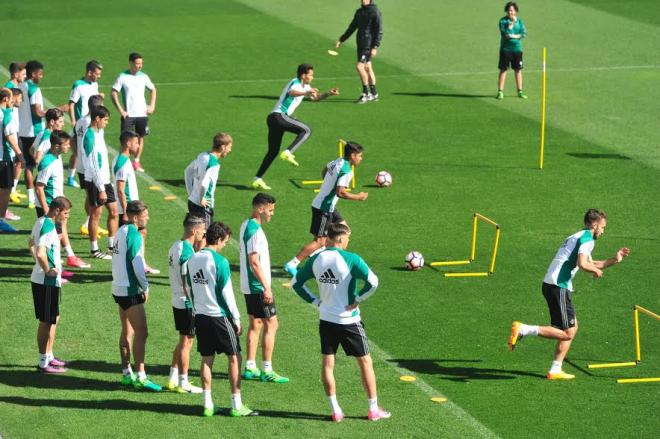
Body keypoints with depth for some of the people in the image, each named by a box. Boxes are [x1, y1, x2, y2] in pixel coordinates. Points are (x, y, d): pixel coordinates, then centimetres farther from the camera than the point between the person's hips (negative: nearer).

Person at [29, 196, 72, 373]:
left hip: (40, 279, 10)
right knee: (46, 322, -1)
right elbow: (40, 253, -33)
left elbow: (31, 244, 23)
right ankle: (43, 363, 6)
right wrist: (48, 270, -19)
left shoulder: (40, 222, 8)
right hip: (47, 282, -10)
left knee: (54, 318, 19)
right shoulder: (48, 227, -22)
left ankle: (49, 356, 28)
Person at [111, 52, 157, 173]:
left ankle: (136, 162, 17)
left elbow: (153, 90, 18)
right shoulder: (123, 77, -7)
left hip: (142, 113, 4)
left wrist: (152, 106, 7)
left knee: (140, 137, 7)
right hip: (128, 114, -4)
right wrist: (120, 110, -12)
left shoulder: (143, 76, 4)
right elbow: (114, 93, -7)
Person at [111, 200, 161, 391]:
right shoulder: (134, 235, -17)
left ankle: (127, 374, 19)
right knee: (141, 333, -8)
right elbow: (137, 264, -18)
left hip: (119, 288, 10)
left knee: (127, 332, 15)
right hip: (130, 290, -10)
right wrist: (145, 287, -5)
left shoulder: (121, 231, 11)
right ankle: (140, 377, -8)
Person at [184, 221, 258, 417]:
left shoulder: (192, 260, 5)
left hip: (200, 316, 6)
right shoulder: (219, 261, -15)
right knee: (234, 357, 3)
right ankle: (237, 405, 3)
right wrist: (236, 318, -5)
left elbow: (189, 290, 12)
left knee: (207, 359, 11)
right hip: (220, 316, -6)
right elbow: (226, 293, -13)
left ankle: (207, 404, 11)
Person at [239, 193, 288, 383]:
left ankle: (250, 368, 17)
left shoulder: (246, 225, 11)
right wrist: (266, 287, -22)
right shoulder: (255, 231, -19)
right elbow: (254, 262, -24)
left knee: (255, 325, 14)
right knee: (271, 324, -4)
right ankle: (267, 370, -2)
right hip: (258, 287, -10)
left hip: (249, 287, 10)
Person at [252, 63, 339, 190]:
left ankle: (257, 180, 10)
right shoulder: (295, 83, -9)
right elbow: (291, 93, -33)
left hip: (273, 118, 10)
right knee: (306, 130, -16)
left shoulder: (305, 87, 21)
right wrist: (305, 93, -50)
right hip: (279, 115, -10)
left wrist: (329, 93, 17)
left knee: (273, 151, 11)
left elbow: (315, 97, 34)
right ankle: (288, 153, -25)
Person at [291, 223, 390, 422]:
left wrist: (315, 301, 8)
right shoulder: (351, 259, -16)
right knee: (365, 362, 9)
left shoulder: (315, 260, 0)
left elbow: (296, 283, 8)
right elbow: (373, 282, -24)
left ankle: (335, 411, 10)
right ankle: (374, 410, 14)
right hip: (349, 321, -4)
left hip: (326, 321, 4)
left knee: (327, 364, 11)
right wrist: (357, 300, -11)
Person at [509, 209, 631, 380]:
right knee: (567, 333, -8)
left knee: (572, 328, 15)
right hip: (559, 287, -10)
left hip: (550, 284, 10)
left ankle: (555, 370, 14)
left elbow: (590, 264, 34)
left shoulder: (576, 237, 25)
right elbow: (583, 264, -22)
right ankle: (523, 329, -14)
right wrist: (596, 270, -3)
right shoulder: (587, 238, -6)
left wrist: (614, 260, 27)